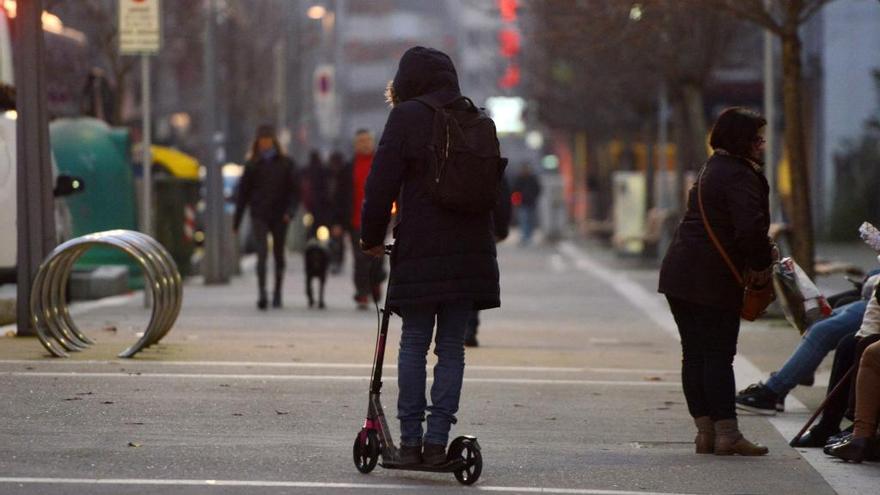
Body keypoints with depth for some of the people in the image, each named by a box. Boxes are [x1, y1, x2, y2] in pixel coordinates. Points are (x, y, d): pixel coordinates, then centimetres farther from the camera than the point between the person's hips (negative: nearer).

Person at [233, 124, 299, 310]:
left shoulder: (286, 164, 5)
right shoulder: (252, 165, 7)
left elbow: (294, 190, 3)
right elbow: (243, 192, 9)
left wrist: (290, 211, -13)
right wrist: (237, 220, 7)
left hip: (279, 216, 1)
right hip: (259, 216, -1)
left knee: (279, 255, 8)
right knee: (262, 252, -15)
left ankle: (277, 293, 21)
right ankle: (262, 293, -22)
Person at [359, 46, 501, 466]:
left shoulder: (407, 117, -4)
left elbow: (382, 183, -6)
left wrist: (371, 237, 6)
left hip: (420, 250, -4)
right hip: (470, 251, 4)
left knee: (413, 344, 3)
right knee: (452, 346, 6)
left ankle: (410, 440, 2)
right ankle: (437, 440, 2)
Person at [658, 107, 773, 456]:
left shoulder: (713, 169, 18)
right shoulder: (739, 175, -14)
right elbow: (751, 227, -27)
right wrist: (761, 264, -12)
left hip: (680, 274, 9)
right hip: (713, 280, -9)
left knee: (695, 355, 9)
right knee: (718, 356, -6)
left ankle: (705, 431, 12)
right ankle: (727, 434, -4)